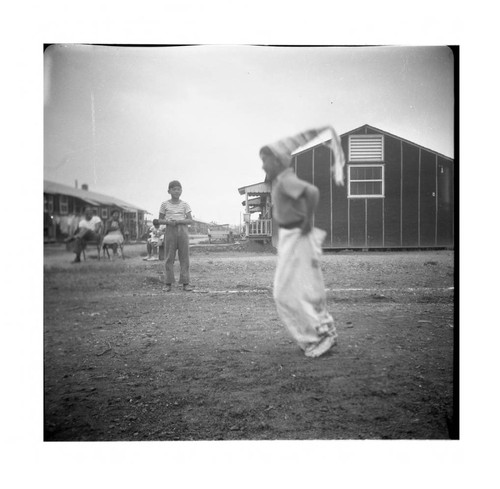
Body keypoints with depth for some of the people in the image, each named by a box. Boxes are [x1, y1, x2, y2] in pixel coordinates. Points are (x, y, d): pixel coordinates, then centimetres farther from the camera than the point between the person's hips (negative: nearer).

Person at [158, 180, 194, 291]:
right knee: (169, 257, 0)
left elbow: (190, 220, 0)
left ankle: (185, 283, 1)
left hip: (182, 230, 0)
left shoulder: (184, 204, 6)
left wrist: (178, 221, -15)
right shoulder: (165, 204, 6)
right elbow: (160, 220, 9)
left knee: (184, 257, -1)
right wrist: (168, 222, -12)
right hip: (170, 231, 0)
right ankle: (168, 283, 3)